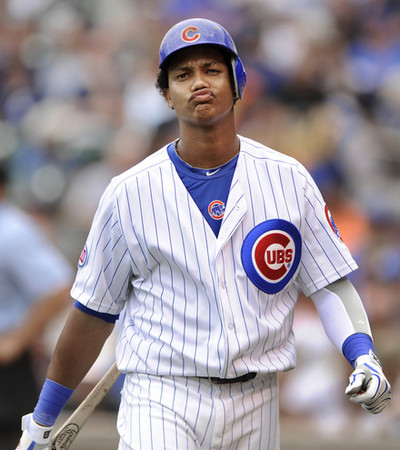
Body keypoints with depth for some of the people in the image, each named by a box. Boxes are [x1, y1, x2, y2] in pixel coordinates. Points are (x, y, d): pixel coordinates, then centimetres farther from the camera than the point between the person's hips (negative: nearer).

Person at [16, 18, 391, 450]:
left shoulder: (287, 179, 5)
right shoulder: (129, 192, -1)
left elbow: (331, 283, 6)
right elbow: (94, 311, 6)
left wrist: (364, 358, -12)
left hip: (254, 406, 2)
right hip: (161, 401, -2)